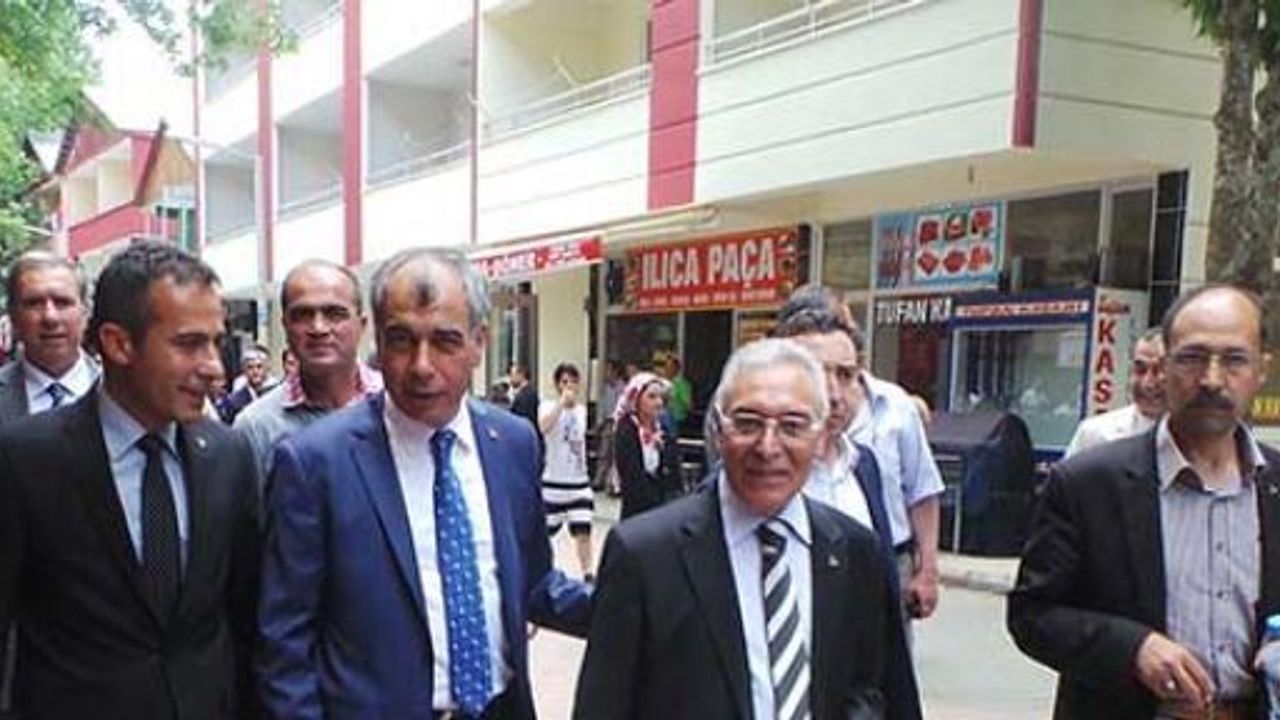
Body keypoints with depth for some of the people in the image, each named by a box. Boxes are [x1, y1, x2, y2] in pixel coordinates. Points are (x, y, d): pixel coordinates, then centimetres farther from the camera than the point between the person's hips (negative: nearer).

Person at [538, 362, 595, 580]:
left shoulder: (582, 409, 7)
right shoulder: (548, 406, -9)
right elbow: (543, 427, -31)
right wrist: (562, 402, -29)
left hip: (579, 482, 3)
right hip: (553, 482, -3)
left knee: (583, 530, -5)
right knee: (544, 531, 10)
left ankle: (588, 574, 0)